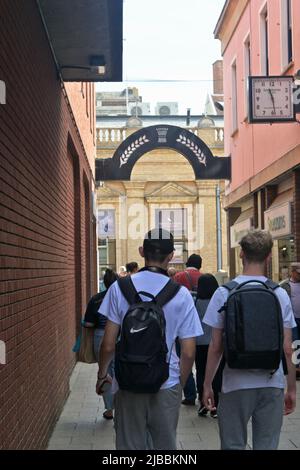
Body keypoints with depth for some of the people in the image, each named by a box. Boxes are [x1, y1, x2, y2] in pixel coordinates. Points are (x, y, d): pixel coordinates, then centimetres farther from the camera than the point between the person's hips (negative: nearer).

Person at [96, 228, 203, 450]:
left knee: (129, 445, 10)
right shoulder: (182, 294, -5)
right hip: (167, 385, 0)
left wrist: (102, 375, 13)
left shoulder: (120, 288, -6)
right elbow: (188, 353, -3)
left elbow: (108, 345, -4)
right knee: (166, 445, 14)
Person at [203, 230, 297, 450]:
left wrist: (207, 385, 7)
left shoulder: (224, 293, -5)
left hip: (236, 385, -1)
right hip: (273, 385, 1)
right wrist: (292, 389, 9)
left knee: (234, 445, 11)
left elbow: (215, 347, -4)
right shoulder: (280, 294, -2)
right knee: (267, 446, 10)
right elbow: (287, 349, -1)